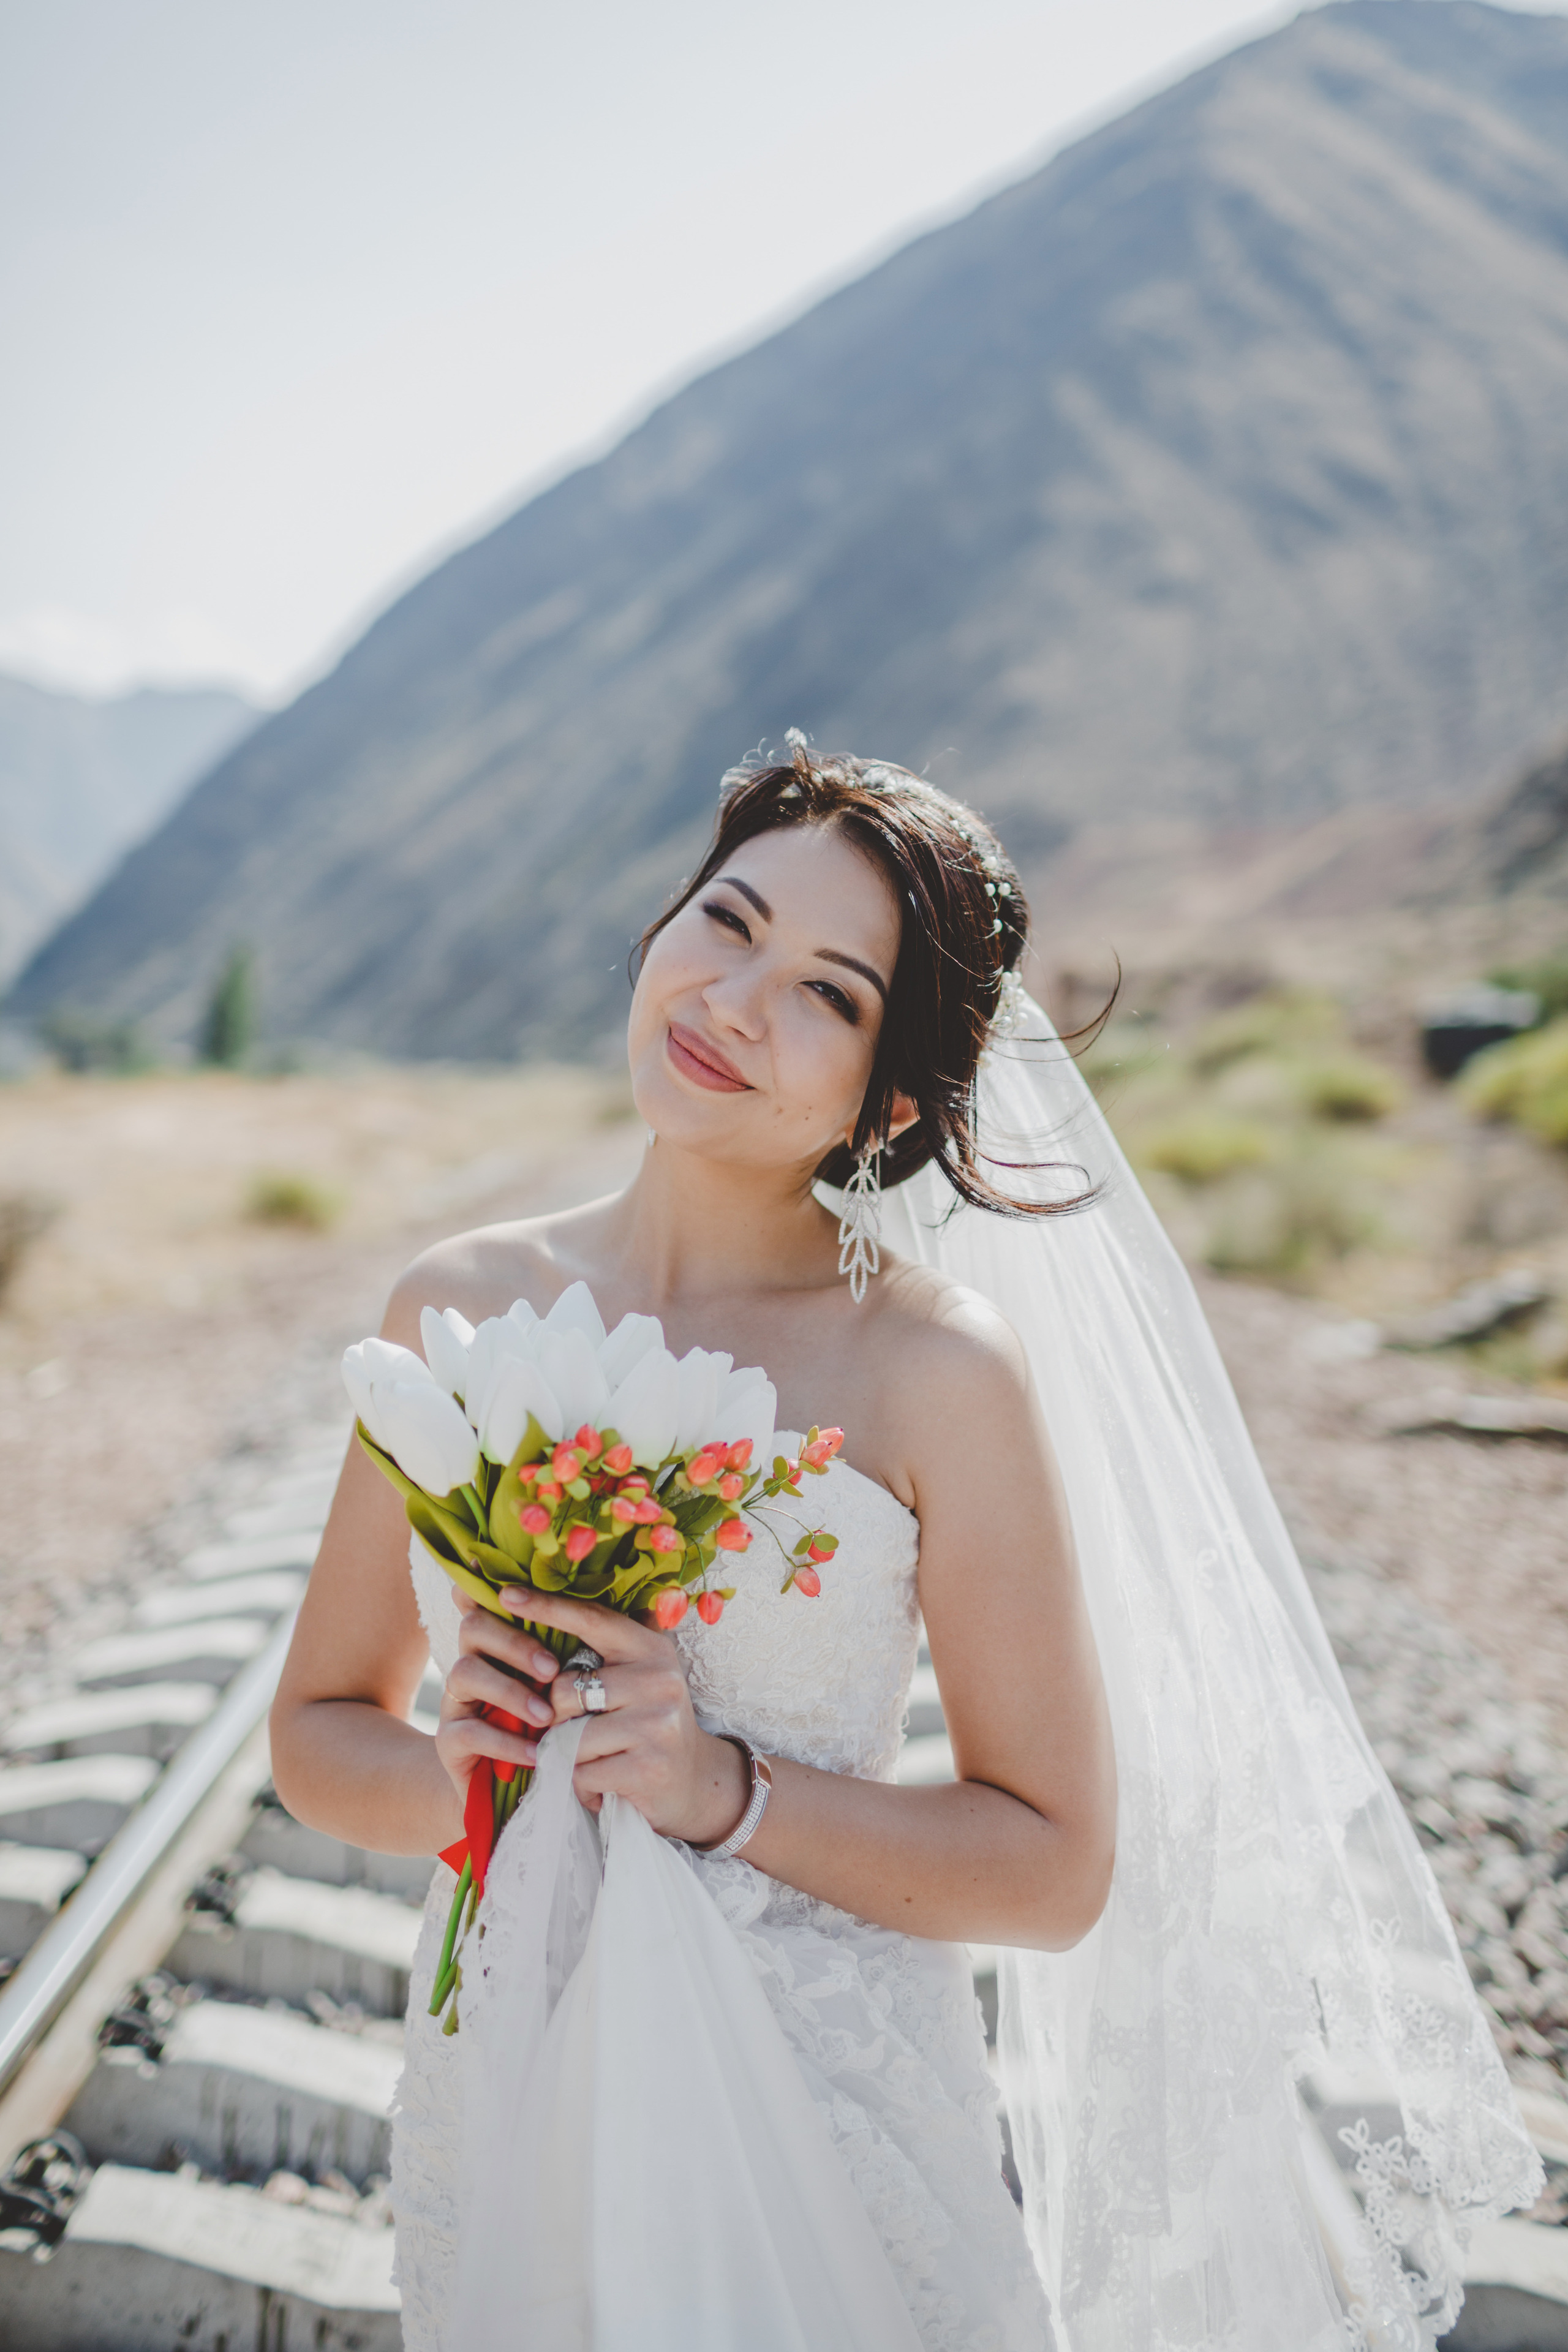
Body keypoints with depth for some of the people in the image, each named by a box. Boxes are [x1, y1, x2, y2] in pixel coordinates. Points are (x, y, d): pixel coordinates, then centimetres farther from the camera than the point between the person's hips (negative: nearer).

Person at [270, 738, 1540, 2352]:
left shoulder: (941, 1372, -15)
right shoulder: (459, 1307, -4)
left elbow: (1056, 1870, -11)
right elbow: (319, 1730, 4)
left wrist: (727, 1791, -23)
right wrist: (453, 1775, -16)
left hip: (822, 2132, -3)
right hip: (505, 2114, 3)